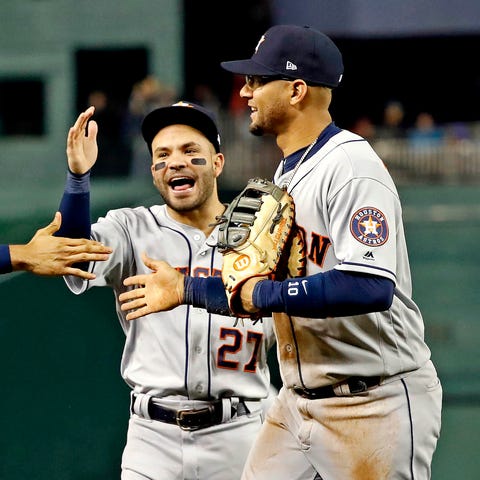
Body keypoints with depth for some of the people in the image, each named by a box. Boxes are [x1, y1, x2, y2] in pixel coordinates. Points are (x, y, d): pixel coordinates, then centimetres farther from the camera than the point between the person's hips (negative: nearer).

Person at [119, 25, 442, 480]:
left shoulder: (350, 167, -16)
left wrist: (264, 293, -21)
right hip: (298, 402, 9)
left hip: (375, 403, -9)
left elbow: (371, 288, -29)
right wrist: (185, 289, 21)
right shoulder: (287, 172, 14)